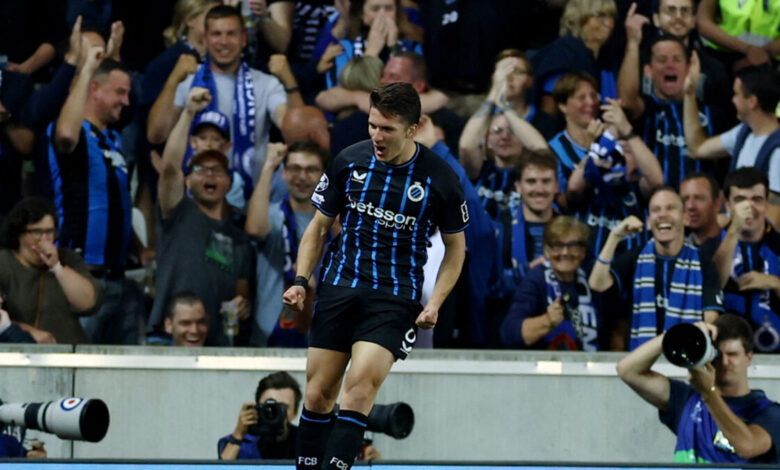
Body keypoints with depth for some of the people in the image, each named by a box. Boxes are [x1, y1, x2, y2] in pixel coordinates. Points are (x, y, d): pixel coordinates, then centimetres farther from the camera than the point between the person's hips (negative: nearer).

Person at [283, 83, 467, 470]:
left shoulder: (439, 179, -6)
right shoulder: (348, 162, 1)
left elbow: (455, 247, 7)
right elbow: (319, 226, 13)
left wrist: (434, 303, -5)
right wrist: (301, 280, 1)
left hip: (395, 299, -3)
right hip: (338, 288, 3)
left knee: (360, 385, -21)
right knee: (319, 394, 0)